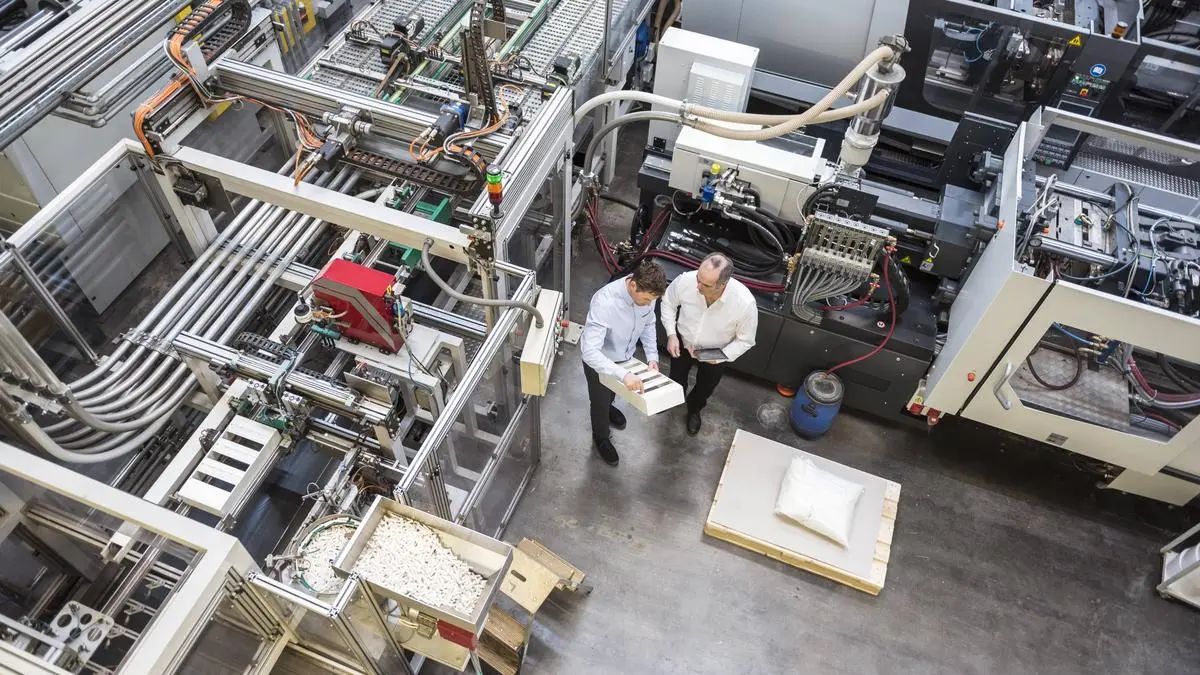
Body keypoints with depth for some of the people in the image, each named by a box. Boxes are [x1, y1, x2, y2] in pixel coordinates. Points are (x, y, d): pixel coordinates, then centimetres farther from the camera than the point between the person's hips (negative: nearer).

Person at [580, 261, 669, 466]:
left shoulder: (646, 293, -24)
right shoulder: (605, 302, -44)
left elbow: (648, 324, -2)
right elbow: (589, 351, -46)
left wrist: (652, 355, -13)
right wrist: (624, 374, -53)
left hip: (624, 356, 5)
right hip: (599, 361, -5)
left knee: (612, 392, 35)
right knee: (600, 401, 22)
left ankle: (607, 408, 69)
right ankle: (601, 439, 51)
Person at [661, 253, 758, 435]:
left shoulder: (745, 303, -39)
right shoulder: (686, 280, -36)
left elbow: (745, 340, -19)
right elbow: (668, 302, -11)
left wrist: (721, 356, -32)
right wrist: (671, 334, -19)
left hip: (716, 354, -1)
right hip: (683, 342, 1)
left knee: (704, 388, 27)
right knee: (676, 379, 28)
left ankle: (694, 410, 62)